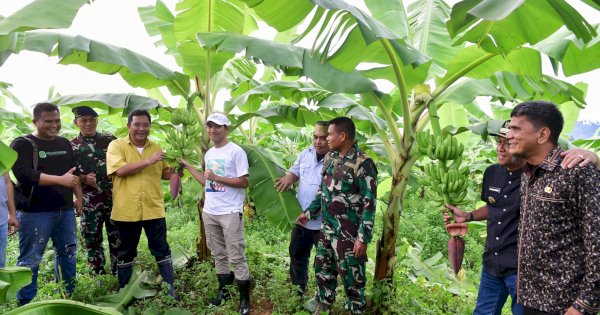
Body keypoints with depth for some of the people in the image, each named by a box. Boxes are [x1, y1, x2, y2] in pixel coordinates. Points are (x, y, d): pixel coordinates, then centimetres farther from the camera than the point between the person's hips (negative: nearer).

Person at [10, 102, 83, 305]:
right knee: (30, 259, 0)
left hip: (65, 210, 6)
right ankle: (25, 303, 13)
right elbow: (24, 174, -19)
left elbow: (74, 172, 20)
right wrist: (60, 180, -23)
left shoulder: (64, 144, 13)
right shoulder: (22, 144, -5)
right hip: (35, 213, -6)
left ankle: (69, 296, 27)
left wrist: (78, 197, 13)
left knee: (68, 254, 14)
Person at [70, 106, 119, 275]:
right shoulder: (71, 146, 2)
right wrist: (83, 178, -15)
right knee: (92, 240, 7)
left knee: (117, 238, 6)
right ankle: (99, 277, 21)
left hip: (114, 198, 1)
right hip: (89, 202, 0)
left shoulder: (110, 140, 5)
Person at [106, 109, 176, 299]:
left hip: (154, 209, 2)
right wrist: (148, 161, -21)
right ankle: (124, 291, 29)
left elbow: (165, 173, 16)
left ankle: (170, 287, 21)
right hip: (126, 211, -2)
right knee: (126, 252, 13)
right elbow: (119, 170, -19)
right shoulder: (117, 145, -3)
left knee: (162, 250, 9)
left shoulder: (156, 148, 9)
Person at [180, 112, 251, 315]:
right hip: (209, 213, 7)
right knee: (218, 255, 17)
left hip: (230, 213, -7)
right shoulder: (209, 154, 13)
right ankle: (223, 290, 31)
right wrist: (187, 166, 16)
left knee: (236, 257, -2)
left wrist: (217, 178, -18)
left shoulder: (236, 151, -10)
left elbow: (244, 182, -14)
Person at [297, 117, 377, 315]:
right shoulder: (330, 158, 6)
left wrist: (363, 238, -20)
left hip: (348, 234, -8)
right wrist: (309, 212, 21)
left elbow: (369, 204, -19)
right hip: (327, 229, 8)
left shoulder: (362, 163, -18)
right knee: (323, 269, 19)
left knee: (351, 277, 4)